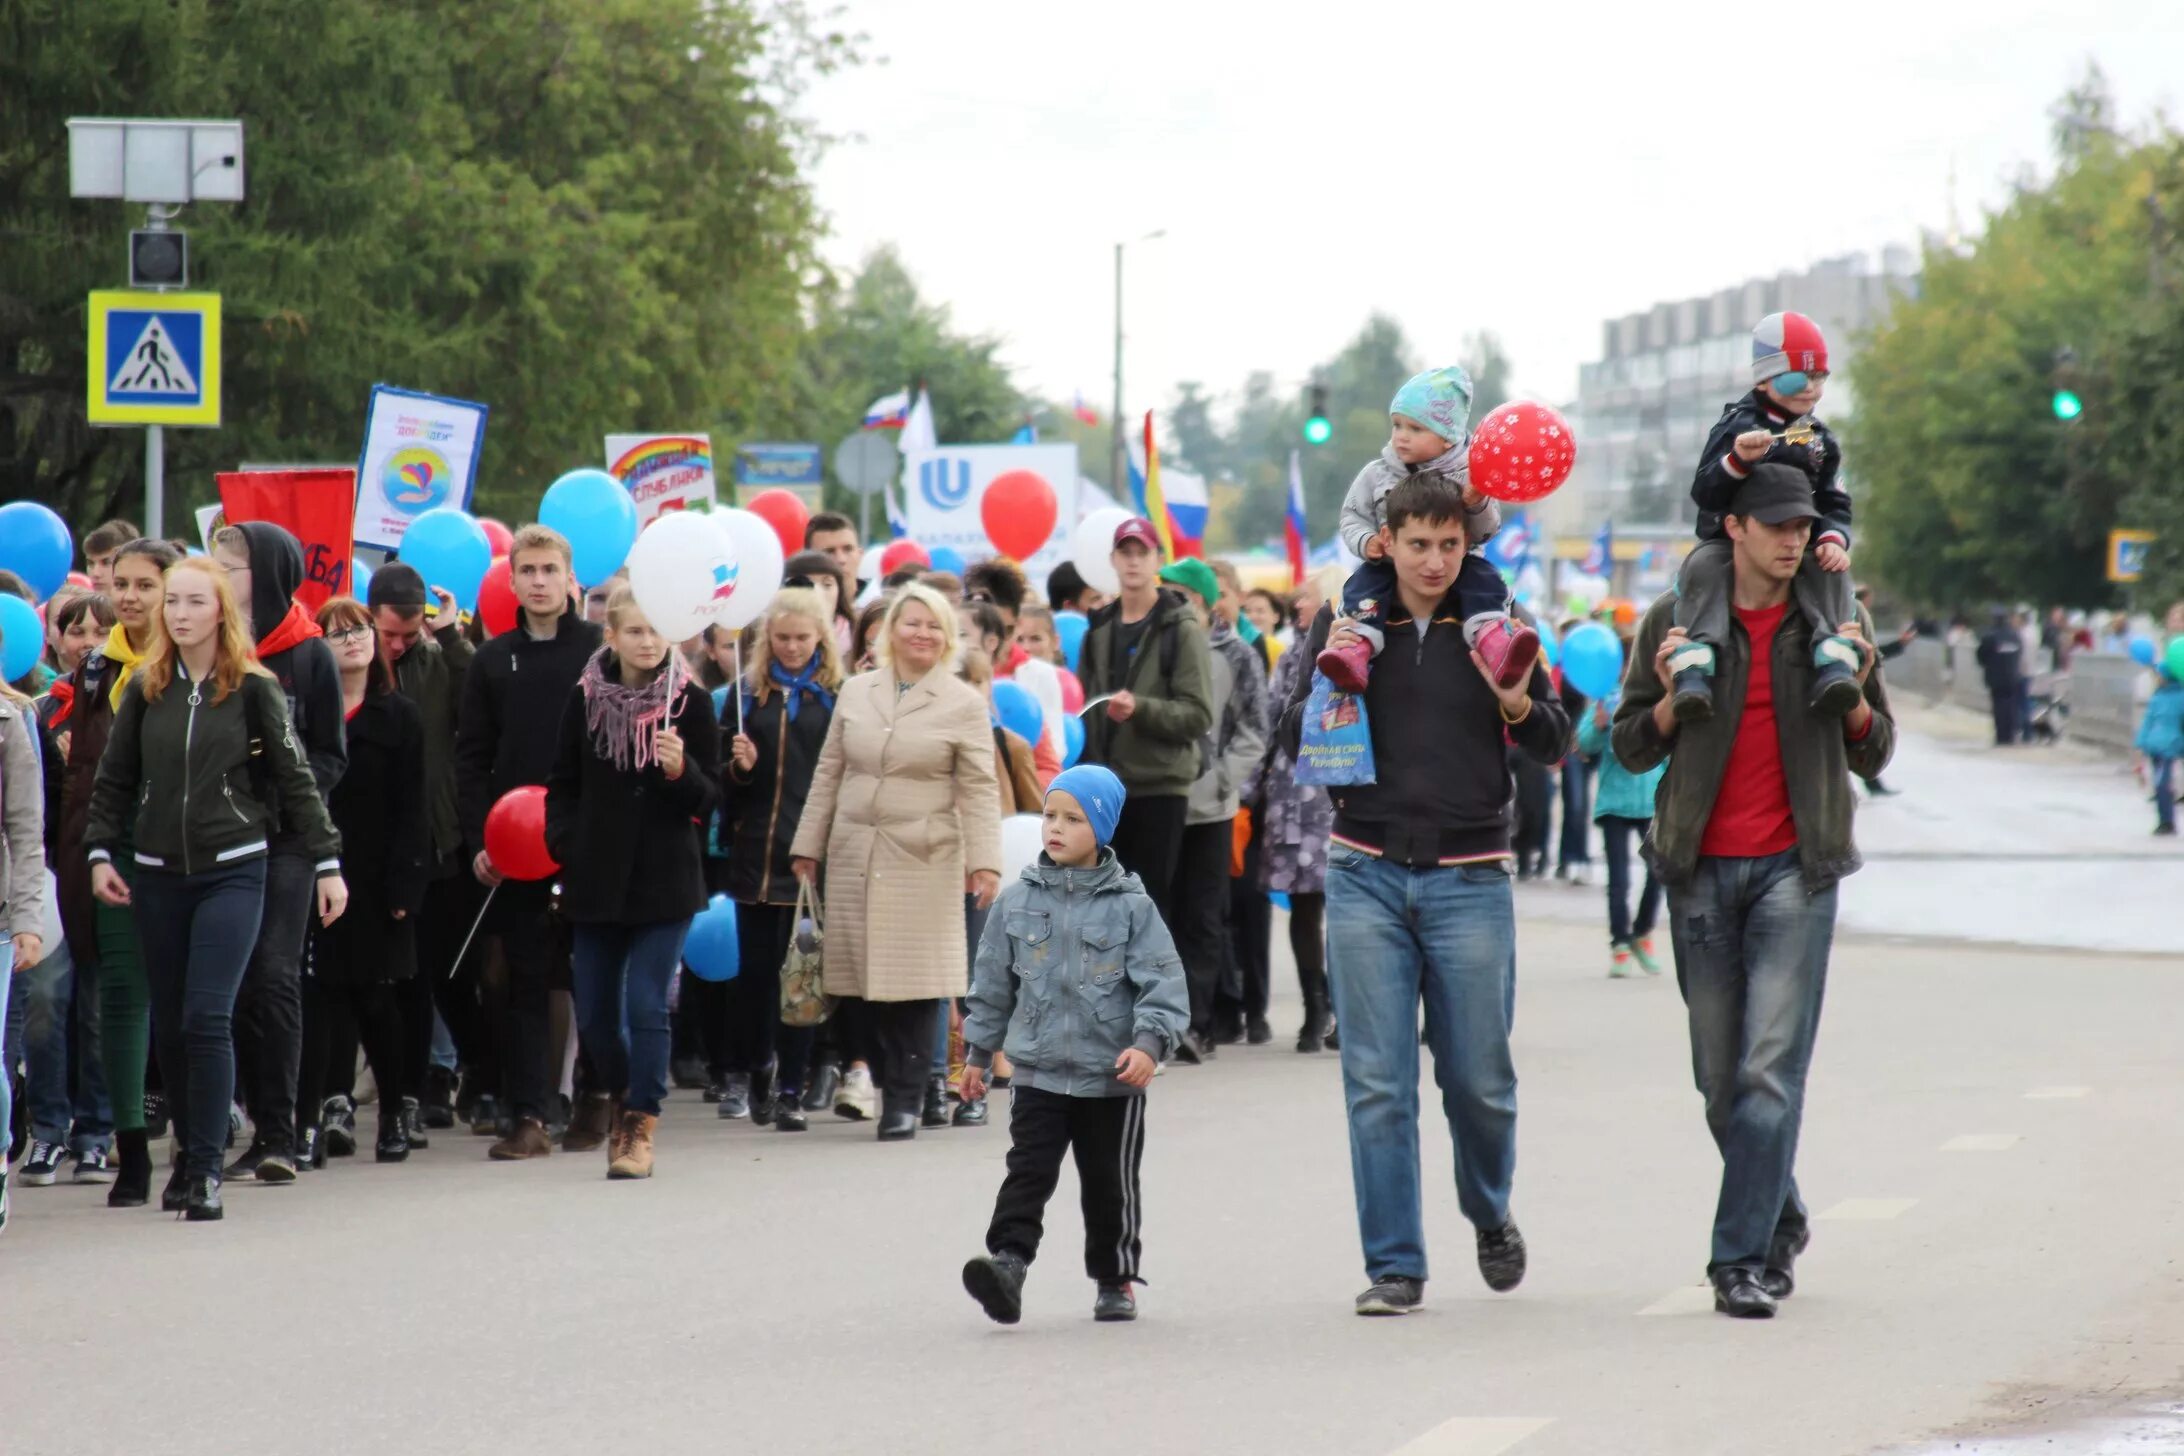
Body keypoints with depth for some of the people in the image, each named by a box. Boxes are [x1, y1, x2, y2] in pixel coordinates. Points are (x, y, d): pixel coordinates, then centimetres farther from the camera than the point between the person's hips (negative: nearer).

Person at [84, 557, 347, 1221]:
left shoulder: (254, 689, -1)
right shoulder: (145, 690, 7)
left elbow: (295, 780, 2)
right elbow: (113, 780, 14)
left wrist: (328, 863, 0)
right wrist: (100, 851, 3)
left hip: (233, 870, -4)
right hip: (158, 875, 4)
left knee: (206, 1018, -14)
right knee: (168, 1024, 7)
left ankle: (206, 1169, -10)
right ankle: (189, 1153, 21)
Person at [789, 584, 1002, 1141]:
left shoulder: (963, 703, 1)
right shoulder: (855, 692, 11)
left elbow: (980, 790, -2)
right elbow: (828, 774, 15)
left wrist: (984, 861, -11)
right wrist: (807, 846, 12)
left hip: (923, 860, -3)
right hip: (853, 855, 3)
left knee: (912, 982, -5)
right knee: (856, 981, 0)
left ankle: (904, 1099, 4)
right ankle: (885, 1075, 15)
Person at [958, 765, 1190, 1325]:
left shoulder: (1129, 905, -6)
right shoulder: (1018, 900, 3)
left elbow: (1163, 981, -9)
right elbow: (993, 981, 12)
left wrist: (1149, 1043, -24)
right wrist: (979, 1052, 15)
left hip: (1111, 1077, -1)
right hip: (1037, 1072, 1)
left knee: (1110, 1183, 10)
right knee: (1029, 1170, -11)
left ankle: (1115, 1279, 24)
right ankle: (1008, 1264, -22)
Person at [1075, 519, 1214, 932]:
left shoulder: (1181, 630, -4)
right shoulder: (1099, 630, 13)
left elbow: (1198, 715, -12)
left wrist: (1139, 708, -25)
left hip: (1160, 787, -5)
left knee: (1150, 902, -4)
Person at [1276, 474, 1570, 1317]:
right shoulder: (1345, 621, 5)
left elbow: (1555, 746, 7)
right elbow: (1296, 744, 5)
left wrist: (1517, 704, -14)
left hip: (1470, 877, 0)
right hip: (1366, 874, 0)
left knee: (1479, 1078, 4)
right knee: (1377, 1082, -2)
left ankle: (1490, 1215, 31)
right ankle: (1394, 1266, 4)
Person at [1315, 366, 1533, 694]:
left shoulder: (1468, 477, -2)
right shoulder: (1376, 475, 4)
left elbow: (1487, 530, -4)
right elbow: (1353, 516, 8)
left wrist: (1478, 506, -26)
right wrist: (1365, 542, -14)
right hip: (1390, 565, 1)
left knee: (1482, 578, -28)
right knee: (1366, 581, -27)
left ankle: (1496, 645, -52)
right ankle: (1356, 649, -49)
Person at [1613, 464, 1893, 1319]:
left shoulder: (1836, 624, 7)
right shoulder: (1675, 621, 5)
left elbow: (1875, 754, 13)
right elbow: (1630, 749, 8)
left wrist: (1854, 694, -7)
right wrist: (1671, 700, -12)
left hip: (1794, 865, -1)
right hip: (1701, 867, 1)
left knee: (1770, 1068, -11)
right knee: (1720, 1077, 6)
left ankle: (1742, 1259, -11)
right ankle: (1782, 1221, 27)